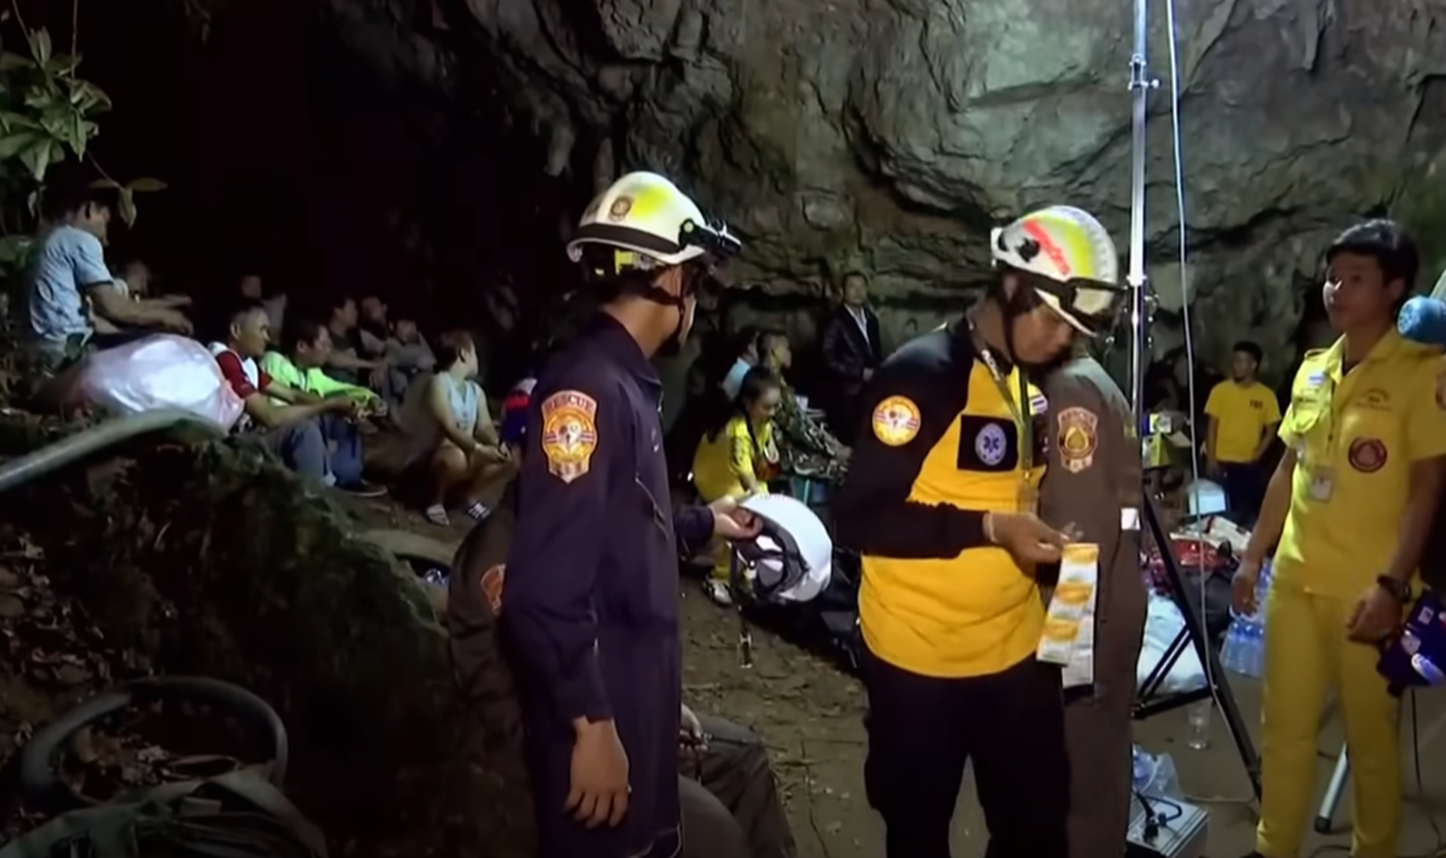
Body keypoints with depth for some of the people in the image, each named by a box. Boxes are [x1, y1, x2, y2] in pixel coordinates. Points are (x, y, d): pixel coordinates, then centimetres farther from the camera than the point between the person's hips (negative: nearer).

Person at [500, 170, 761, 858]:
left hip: (633, 692, 10)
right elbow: (545, 586, -28)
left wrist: (701, 523, 33)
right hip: (601, 706, -10)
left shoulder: (626, 384, 9)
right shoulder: (586, 388, -23)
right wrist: (593, 724, -24)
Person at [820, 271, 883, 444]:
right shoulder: (836, 321, -9)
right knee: (851, 440, -5)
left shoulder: (870, 318, 14)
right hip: (848, 392, -6)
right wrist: (860, 373, -14)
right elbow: (829, 359, -14)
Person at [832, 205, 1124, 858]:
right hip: (920, 659, -7)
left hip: (1015, 650, 7)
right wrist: (989, 529, -26)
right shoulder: (921, 375, -16)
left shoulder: (1029, 383, 10)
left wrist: (1039, 536, 5)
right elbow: (859, 518, -22)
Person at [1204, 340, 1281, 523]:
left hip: (1249, 465, 1)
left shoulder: (1267, 395, -1)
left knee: (1247, 512, 4)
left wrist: (1257, 455, -6)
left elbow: (1271, 430, 6)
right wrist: (1211, 459, -8)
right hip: (1221, 462, -1)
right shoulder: (1220, 390, -3)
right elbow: (1212, 426, -2)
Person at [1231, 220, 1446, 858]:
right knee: (1284, 727, 13)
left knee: (1370, 738, 7)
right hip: (1294, 581, 6)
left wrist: (1392, 584, -18)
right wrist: (1253, 556, 14)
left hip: (1367, 589, -6)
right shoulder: (1312, 369, 10)